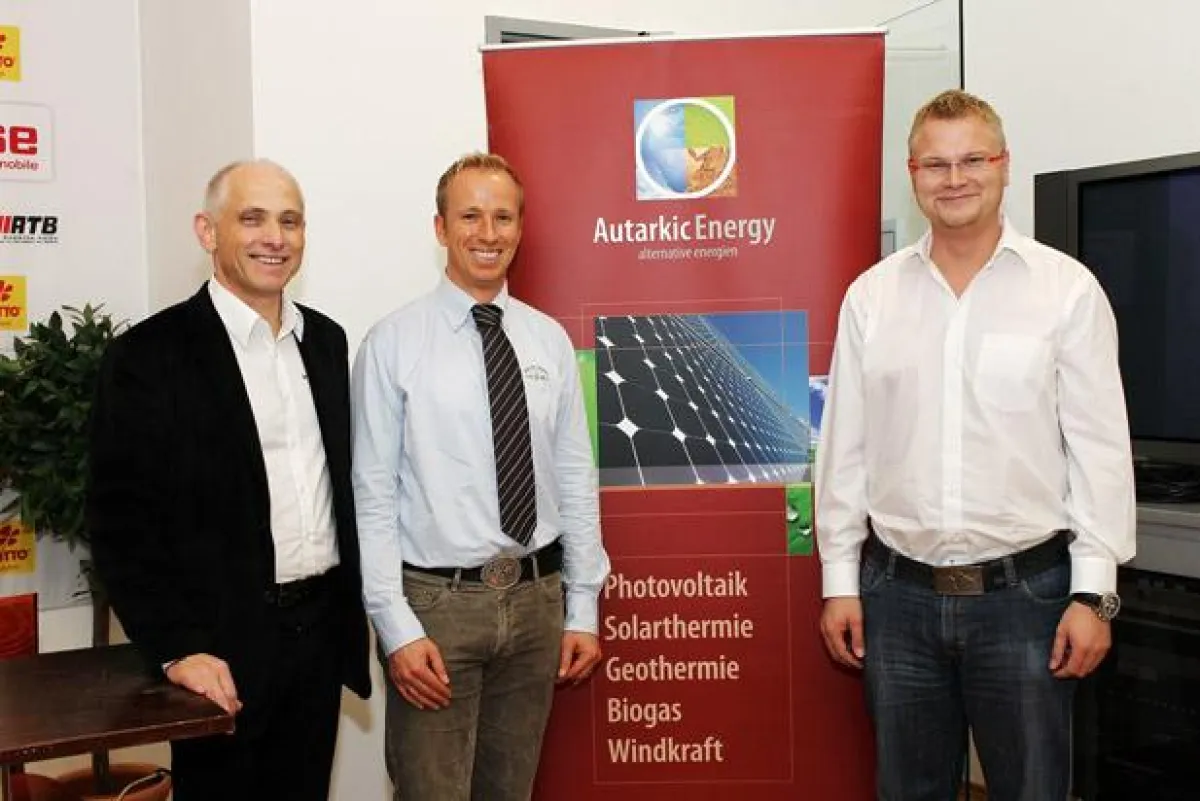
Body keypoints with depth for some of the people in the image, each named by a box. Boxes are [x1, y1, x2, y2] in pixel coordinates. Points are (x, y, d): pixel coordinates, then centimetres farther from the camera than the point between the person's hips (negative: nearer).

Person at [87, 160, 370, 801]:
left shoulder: (327, 340, 8)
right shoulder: (148, 357, -10)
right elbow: (121, 522, -11)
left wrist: (350, 613, 11)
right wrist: (178, 648, -16)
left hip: (322, 628, 5)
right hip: (222, 648, -5)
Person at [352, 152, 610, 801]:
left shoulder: (549, 340, 5)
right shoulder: (394, 343, -6)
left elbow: (576, 481, 7)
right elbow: (372, 496, -8)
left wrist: (583, 610, 6)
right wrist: (397, 628, -12)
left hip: (536, 599, 4)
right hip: (436, 601, -4)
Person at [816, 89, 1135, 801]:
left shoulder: (1068, 289, -1)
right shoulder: (871, 295, 5)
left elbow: (1100, 448, -2)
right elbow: (845, 445, 7)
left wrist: (1093, 592, -6)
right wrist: (840, 579, 6)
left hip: (1025, 589, -2)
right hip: (898, 590, 2)